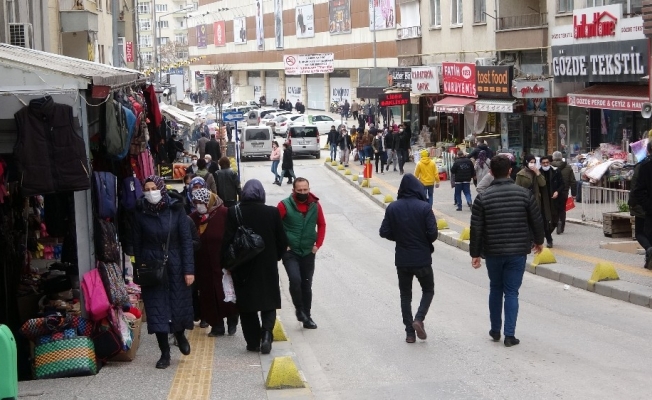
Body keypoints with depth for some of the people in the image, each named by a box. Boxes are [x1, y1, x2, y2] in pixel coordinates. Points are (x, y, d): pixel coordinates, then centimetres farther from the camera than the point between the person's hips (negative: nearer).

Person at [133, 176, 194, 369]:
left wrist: (189, 269, -10)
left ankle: (180, 335, 37)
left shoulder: (176, 210, -5)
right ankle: (165, 353, 10)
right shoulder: (141, 214, -2)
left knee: (179, 306, 4)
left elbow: (186, 240, -5)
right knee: (157, 310, 0)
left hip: (175, 267, -1)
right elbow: (137, 245, 3)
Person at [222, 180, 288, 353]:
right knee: (269, 303, 12)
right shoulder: (272, 212, -8)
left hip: (243, 267, 0)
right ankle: (266, 333, -10)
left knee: (247, 306, 12)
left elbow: (227, 241, -10)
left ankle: (253, 342, 12)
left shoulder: (234, 213, -10)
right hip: (267, 267, 0)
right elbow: (282, 241, -2)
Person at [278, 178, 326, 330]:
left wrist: (318, 244, 3)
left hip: (308, 252, 4)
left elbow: (321, 224, 11)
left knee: (306, 285, 10)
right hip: (290, 252, -4)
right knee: (295, 280, -21)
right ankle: (299, 310, 1)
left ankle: (307, 316, 22)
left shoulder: (315, 205, -1)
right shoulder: (285, 205, -12)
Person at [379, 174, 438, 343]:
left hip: (402, 259, 2)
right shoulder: (424, 208, -12)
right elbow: (433, 233, -15)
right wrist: (425, 241, 7)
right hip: (422, 258, -2)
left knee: (405, 294, 14)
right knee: (428, 290, 16)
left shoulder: (392, 208, -5)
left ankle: (409, 332, 11)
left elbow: (384, 232, -5)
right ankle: (418, 319, -6)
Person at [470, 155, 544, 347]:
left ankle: (495, 330, 25)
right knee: (511, 292, 5)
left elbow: (476, 229, -7)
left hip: (493, 252, 0)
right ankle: (509, 335, 0)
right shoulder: (524, 194, -5)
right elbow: (537, 221, 2)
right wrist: (538, 241, 20)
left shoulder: (483, 197, -7)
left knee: (495, 289, 19)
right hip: (518, 252, 0)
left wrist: (475, 253, 2)